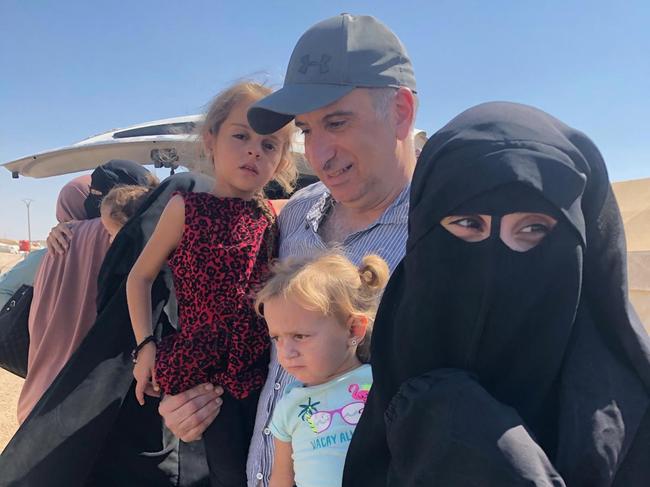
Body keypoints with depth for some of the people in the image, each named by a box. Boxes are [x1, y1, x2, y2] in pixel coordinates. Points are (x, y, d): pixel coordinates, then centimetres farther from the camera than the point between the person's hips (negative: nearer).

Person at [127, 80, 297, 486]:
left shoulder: (273, 215, 3)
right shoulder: (186, 208, -5)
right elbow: (140, 276, 2)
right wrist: (146, 346, -3)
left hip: (260, 371, 4)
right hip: (203, 372, -3)